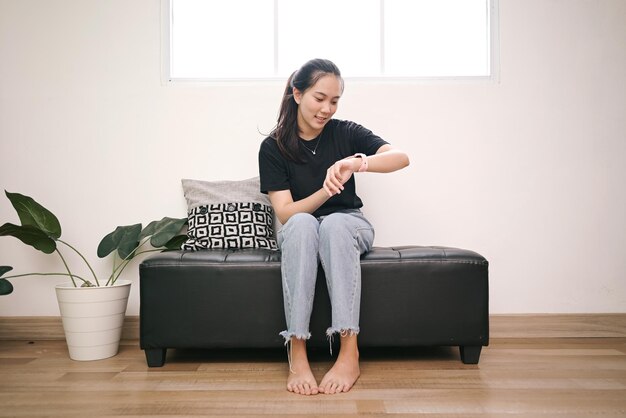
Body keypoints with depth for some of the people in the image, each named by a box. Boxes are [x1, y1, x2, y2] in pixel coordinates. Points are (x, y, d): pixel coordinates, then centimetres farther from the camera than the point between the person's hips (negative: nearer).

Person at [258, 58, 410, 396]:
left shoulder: (345, 133, -3)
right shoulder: (273, 147, -5)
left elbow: (402, 158, -16)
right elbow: (285, 212, -12)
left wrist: (357, 163, -34)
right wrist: (326, 191, -29)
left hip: (348, 226, 1)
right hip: (299, 233, 0)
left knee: (333, 222, -36)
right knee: (302, 224, -36)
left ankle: (349, 354, -40)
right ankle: (297, 355, -40)